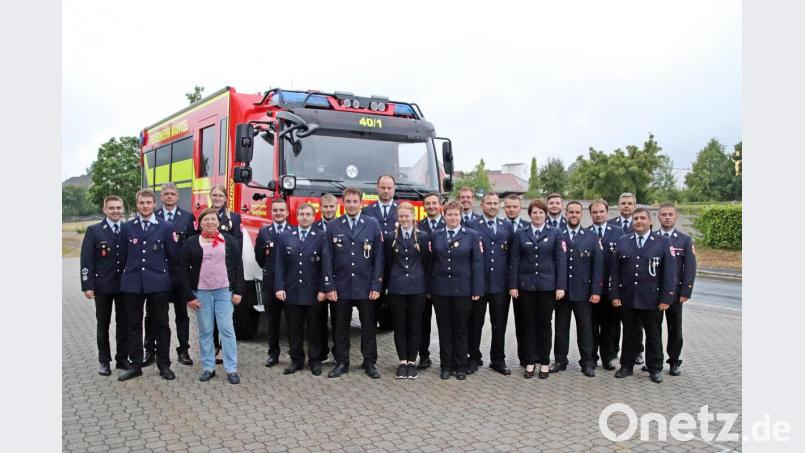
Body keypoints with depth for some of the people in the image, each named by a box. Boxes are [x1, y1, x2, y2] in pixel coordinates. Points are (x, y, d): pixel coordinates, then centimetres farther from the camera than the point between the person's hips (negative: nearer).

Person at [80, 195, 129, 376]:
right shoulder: (94, 231, -2)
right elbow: (86, 260, -5)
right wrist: (87, 285, -11)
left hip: (125, 285, 2)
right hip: (102, 286, -2)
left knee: (123, 323, 9)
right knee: (103, 325, 9)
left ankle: (122, 358, 20)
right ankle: (104, 361, 19)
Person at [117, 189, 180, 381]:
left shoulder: (166, 227, 2)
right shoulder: (127, 228, 8)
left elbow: (173, 255, 3)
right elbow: (123, 255, 12)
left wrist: (165, 275, 5)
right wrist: (126, 276, 10)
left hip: (158, 284, -2)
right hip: (132, 284, 2)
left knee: (161, 325, 4)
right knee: (133, 325, 7)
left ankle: (164, 365, 13)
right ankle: (135, 365, 18)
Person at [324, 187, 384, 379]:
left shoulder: (373, 225, 1)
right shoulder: (332, 227, 3)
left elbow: (378, 258, 0)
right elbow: (328, 259, 3)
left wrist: (376, 286, -6)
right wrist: (329, 286, -3)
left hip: (366, 286, 0)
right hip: (341, 286, 1)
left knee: (368, 326, 6)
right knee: (341, 327, 8)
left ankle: (370, 363, 18)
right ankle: (341, 363, 19)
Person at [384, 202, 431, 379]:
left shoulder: (423, 236, 2)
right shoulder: (390, 237, 4)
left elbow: (426, 262, 3)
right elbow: (387, 262, 8)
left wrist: (426, 285, 3)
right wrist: (388, 283, 7)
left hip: (417, 287, -1)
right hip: (397, 287, 1)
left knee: (414, 325, 5)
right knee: (399, 325, 5)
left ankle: (412, 361, 15)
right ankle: (402, 361, 15)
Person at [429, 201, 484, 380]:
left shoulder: (472, 235, 1)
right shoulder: (435, 236, 7)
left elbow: (477, 263, -2)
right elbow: (431, 262, 8)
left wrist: (477, 290, -8)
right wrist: (428, 288, 3)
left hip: (463, 289, -2)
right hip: (440, 289, 2)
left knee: (461, 329, 6)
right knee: (444, 329, 7)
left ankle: (460, 366, 18)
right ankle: (446, 365, 18)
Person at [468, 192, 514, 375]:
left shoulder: (507, 226, 10)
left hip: (500, 283, 2)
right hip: (478, 282, -2)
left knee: (500, 324, 9)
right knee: (475, 323, 8)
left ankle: (498, 360, 21)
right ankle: (474, 358, 21)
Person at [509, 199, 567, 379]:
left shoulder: (555, 233, 4)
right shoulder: (520, 234, 6)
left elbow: (561, 261, 0)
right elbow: (514, 261, 4)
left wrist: (561, 286, -7)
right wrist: (513, 285, -3)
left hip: (547, 286, -1)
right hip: (526, 285, 1)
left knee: (544, 324, 7)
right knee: (528, 324, 6)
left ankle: (544, 362, 16)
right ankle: (530, 362, 15)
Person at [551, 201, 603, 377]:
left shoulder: (592, 237, 4)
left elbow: (598, 265, 0)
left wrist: (596, 291, -6)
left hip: (583, 291, -1)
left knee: (585, 328, 5)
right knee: (561, 328, 8)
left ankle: (587, 363, 16)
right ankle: (560, 361, 18)